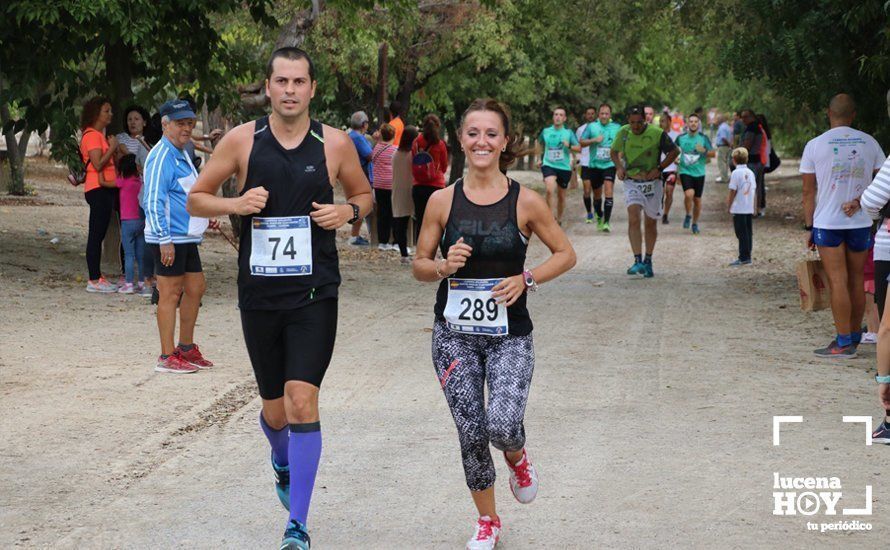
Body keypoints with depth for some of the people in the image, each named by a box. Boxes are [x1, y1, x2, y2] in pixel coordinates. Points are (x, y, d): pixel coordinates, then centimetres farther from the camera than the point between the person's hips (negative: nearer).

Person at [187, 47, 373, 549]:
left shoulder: (335, 144, -1)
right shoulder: (242, 140, -1)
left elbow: (365, 193, 16)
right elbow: (197, 198, 6)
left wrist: (348, 211, -7)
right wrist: (235, 203, -14)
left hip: (315, 294, -1)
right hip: (259, 295, 2)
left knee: (302, 400, -15)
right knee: (275, 409, 13)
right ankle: (283, 461, 50)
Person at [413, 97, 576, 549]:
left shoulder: (526, 202, -5)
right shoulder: (442, 201, -2)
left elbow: (566, 254, 5)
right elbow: (419, 265, 7)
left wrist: (526, 279, -11)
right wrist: (443, 267, -15)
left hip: (510, 336, -2)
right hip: (454, 334, 2)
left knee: (502, 426, -19)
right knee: (471, 435, 3)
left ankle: (517, 458, 20)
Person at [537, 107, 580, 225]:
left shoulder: (569, 133, 0)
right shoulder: (546, 131, 4)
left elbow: (579, 148, -6)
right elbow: (539, 144, 23)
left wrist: (569, 146, -25)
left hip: (564, 167, 1)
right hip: (549, 165, -1)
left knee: (561, 196, 12)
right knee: (550, 190, -26)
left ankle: (559, 219, 30)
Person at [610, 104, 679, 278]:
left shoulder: (657, 134, -11)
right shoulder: (623, 132, -3)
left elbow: (674, 151, 0)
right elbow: (614, 151, 15)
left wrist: (658, 169, -10)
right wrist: (619, 167, -3)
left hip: (652, 183, 0)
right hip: (631, 182, 0)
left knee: (651, 223, 10)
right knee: (633, 219, -19)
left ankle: (648, 262, 26)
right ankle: (637, 260, -22)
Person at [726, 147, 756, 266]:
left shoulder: (736, 173, -12)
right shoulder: (750, 173, 9)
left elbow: (733, 191, -12)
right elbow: (754, 190, 12)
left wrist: (728, 205, -3)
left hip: (738, 208, -7)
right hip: (750, 208, 7)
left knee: (741, 233, -4)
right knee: (748, 232, 10)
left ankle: (743, 257, -4)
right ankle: (747, 257, 14)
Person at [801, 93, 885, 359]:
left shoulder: (815, 145, -3)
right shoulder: (869, 143, 4)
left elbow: (808, 191, -1)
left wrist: (809, 228, 4)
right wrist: (860, 201, -1)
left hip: (827, 223, -3)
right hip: (860, 222, 3)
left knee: (838, 281, -3)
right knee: (856, 279, 13)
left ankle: (844, 343, -4)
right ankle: (855, 336, 21)